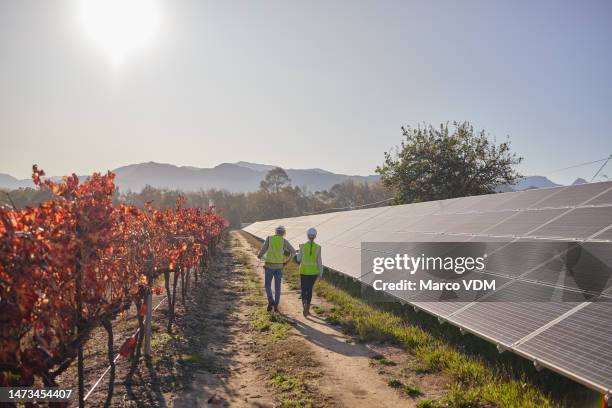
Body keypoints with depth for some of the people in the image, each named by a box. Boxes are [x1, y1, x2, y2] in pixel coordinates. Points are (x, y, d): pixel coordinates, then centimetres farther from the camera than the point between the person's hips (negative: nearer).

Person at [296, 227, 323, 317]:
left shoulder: (302, 246, -8)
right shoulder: (318, 247, -6)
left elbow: (299, 259, 1)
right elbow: (319, 261, -5)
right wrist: (321, 273, 3)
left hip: (304, 270, -1)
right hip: (314, 271, 1)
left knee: (304, 290, 7)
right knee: (310, 289, 17)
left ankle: (304, 305, -20)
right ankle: (307, 309, 21)